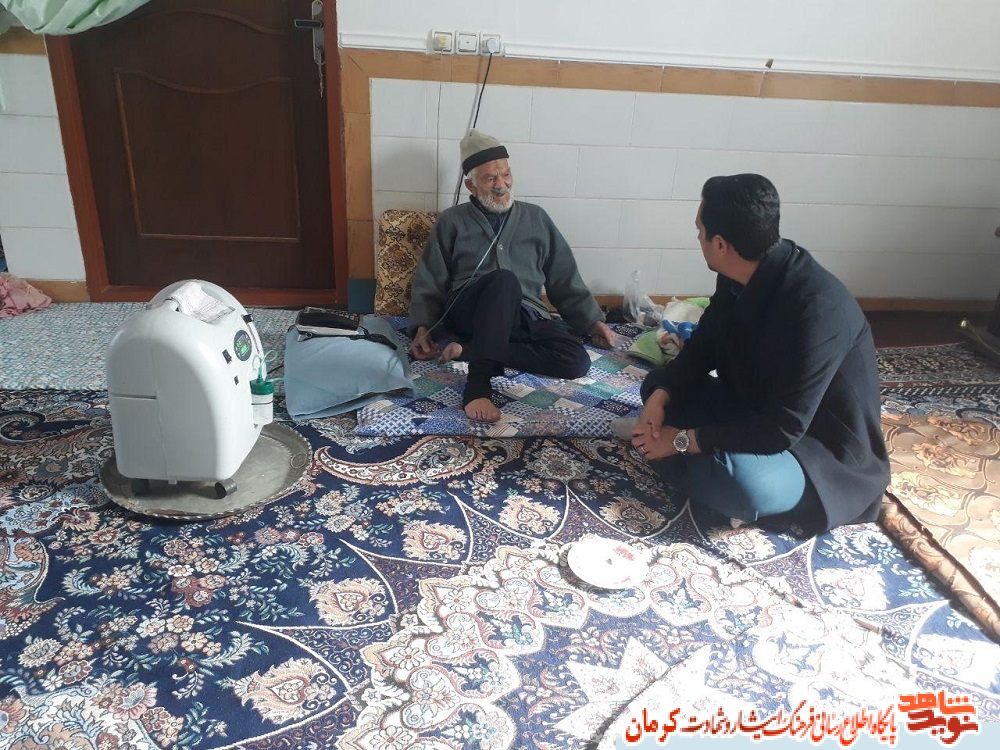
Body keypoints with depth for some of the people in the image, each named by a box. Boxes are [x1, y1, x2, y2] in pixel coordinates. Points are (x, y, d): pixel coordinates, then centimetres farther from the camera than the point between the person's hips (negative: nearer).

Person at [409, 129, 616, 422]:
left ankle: (469, 350, -24)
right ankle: (478, 384, -44)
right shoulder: (451, 221, 10)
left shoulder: (536, 218, 16)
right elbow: (428, 283, 9)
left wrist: (592, 320, 8)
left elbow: (564, 278, 17)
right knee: (504, 280, -37)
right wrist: (422, 328, -7)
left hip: (523, 317, 3)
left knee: (577, 361, -26)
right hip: (466, 312, -3)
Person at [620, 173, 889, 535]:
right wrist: (660, 397, -13)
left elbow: (780, 431, -32)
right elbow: (702, 346, 5)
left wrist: (682, 440, -25)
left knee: (745, 481, -39)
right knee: (657, 385, 4)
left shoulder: (816, 309, -33)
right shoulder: (740, 276, -7)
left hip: (827, 455, -8)